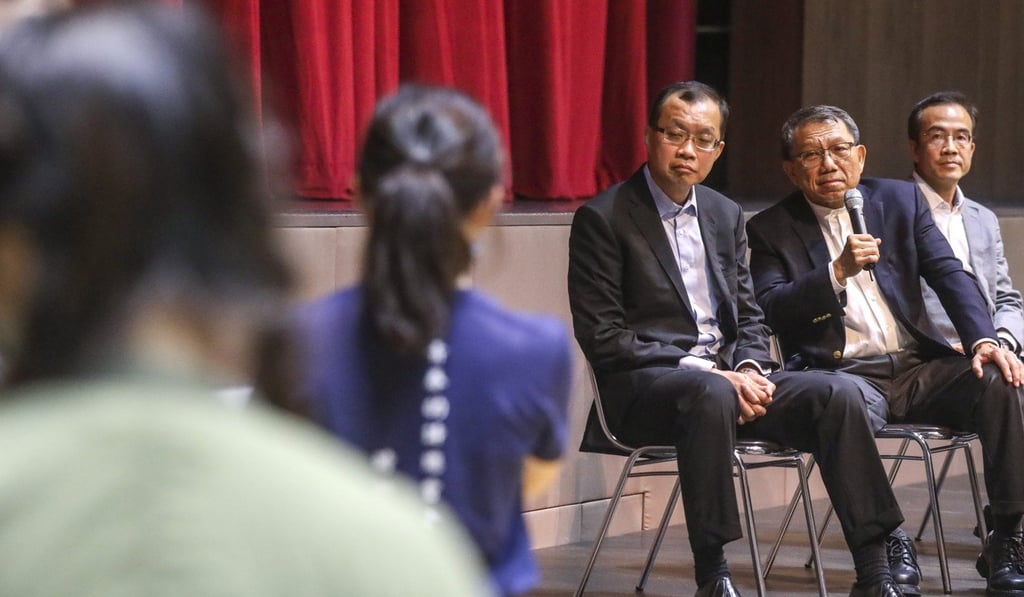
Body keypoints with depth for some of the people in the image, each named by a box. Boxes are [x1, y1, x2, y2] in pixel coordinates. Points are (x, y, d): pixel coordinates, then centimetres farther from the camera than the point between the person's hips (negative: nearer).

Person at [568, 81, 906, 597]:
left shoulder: (725, 216, 16)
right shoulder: (603, 219, -4)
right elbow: (602, 338, -10)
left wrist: (749, 368, -6)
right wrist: (704, 371, -18)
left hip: (727, 376, 6)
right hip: (643, 386, -6)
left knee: (838, 393, -18)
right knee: (712, 395, -40)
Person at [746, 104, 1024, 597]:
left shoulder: (901, 200, 13)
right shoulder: (771, 230, 6)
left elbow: (951, 275, 4)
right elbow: (769, 311, -8)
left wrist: (983, 340, -13)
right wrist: (838, 272, -20)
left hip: (920, 366, 3)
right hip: (847, 376, -3)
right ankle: (887, 543, -21)